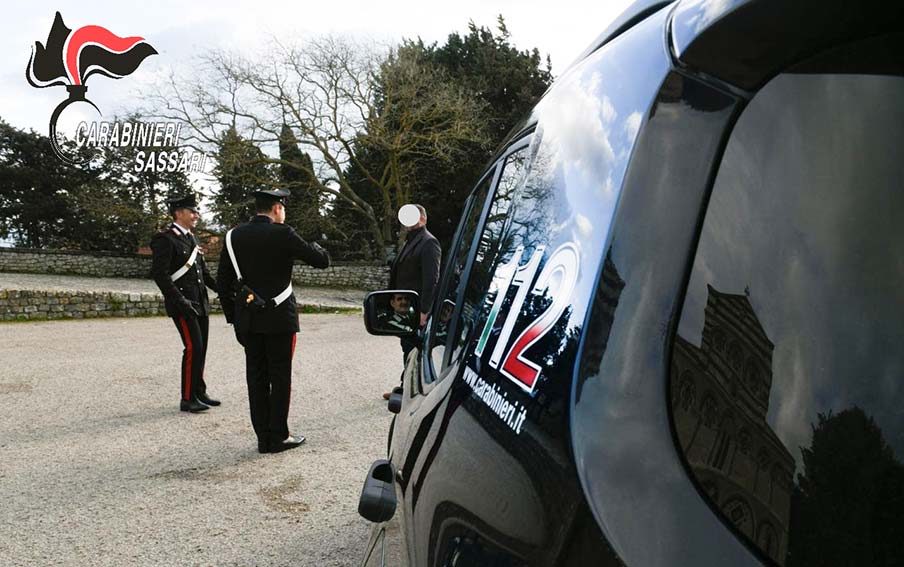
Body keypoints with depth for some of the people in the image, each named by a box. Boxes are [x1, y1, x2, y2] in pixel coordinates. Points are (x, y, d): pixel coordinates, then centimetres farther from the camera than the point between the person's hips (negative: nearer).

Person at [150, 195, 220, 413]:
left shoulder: (191, 238, 16)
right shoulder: (165, 239, -10)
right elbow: (159, 274, -17)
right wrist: (180, 300, -22)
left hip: (200, 303, 8)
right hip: (183, 305, -8)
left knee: (200, 348, 12)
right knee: (193, 348, -10)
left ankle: (199, 393, 22)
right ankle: (187, 399, 0)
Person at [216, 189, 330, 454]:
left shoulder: (234, 236, 5)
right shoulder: (282, 234, -11)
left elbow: (223, 281, 7)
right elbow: (322, 261, -8)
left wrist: (233, 317, 14)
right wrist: (316, 247, 15)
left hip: (247, 319, 5)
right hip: (279, 318, -5)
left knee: (256, 377, 10)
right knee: (280, 377, 4)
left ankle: (263, 437, 15)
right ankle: (278, 437, 9)